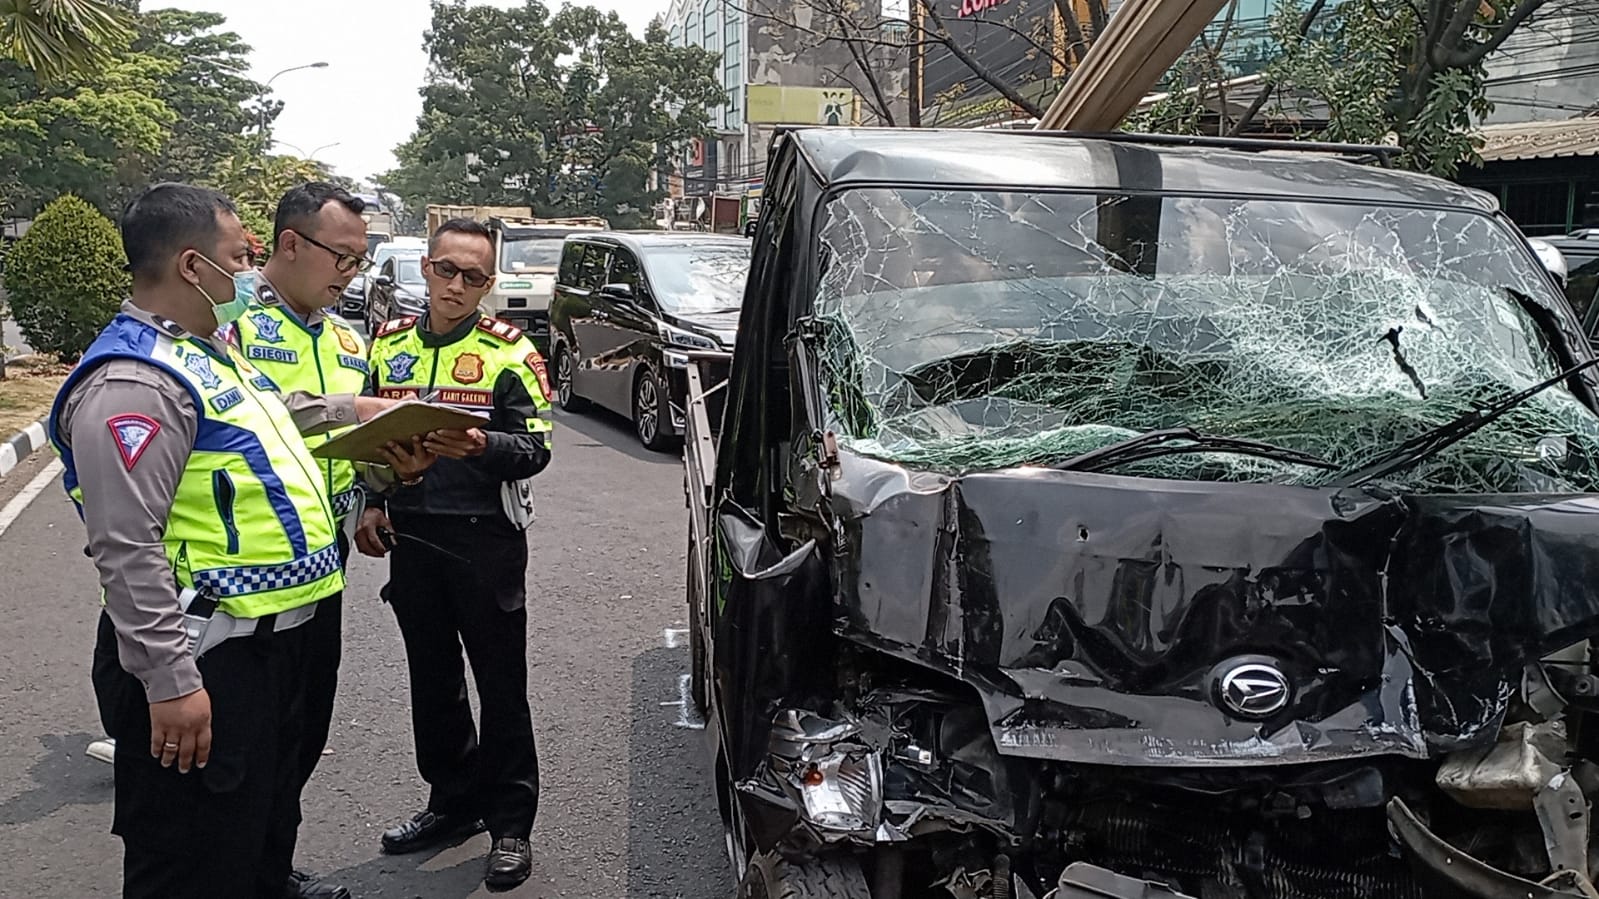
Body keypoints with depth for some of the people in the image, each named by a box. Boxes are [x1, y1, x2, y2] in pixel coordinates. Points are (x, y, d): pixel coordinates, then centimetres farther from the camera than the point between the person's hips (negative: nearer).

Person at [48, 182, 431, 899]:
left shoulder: (205, 350, 13)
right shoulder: (131, 381, -21)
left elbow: (260, 411, 36)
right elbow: (127, 550, -26)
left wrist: (348, 408, 32)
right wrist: (169, 679, -26)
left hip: (269, 636, 10)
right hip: (201, 662, -10)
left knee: (268, 821, 25)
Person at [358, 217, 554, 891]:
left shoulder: (508, 350, -5)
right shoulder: (389, 343, 9)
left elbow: (536, 447, -11)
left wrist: (481, 447, -30)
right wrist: (370, 502, 3)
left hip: (486, 538, -4)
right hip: (409, 536, 5)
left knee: (501, 685, 3)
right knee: (433, 681, 15)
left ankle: (510, 824, 16)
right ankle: (453, 802, 32)